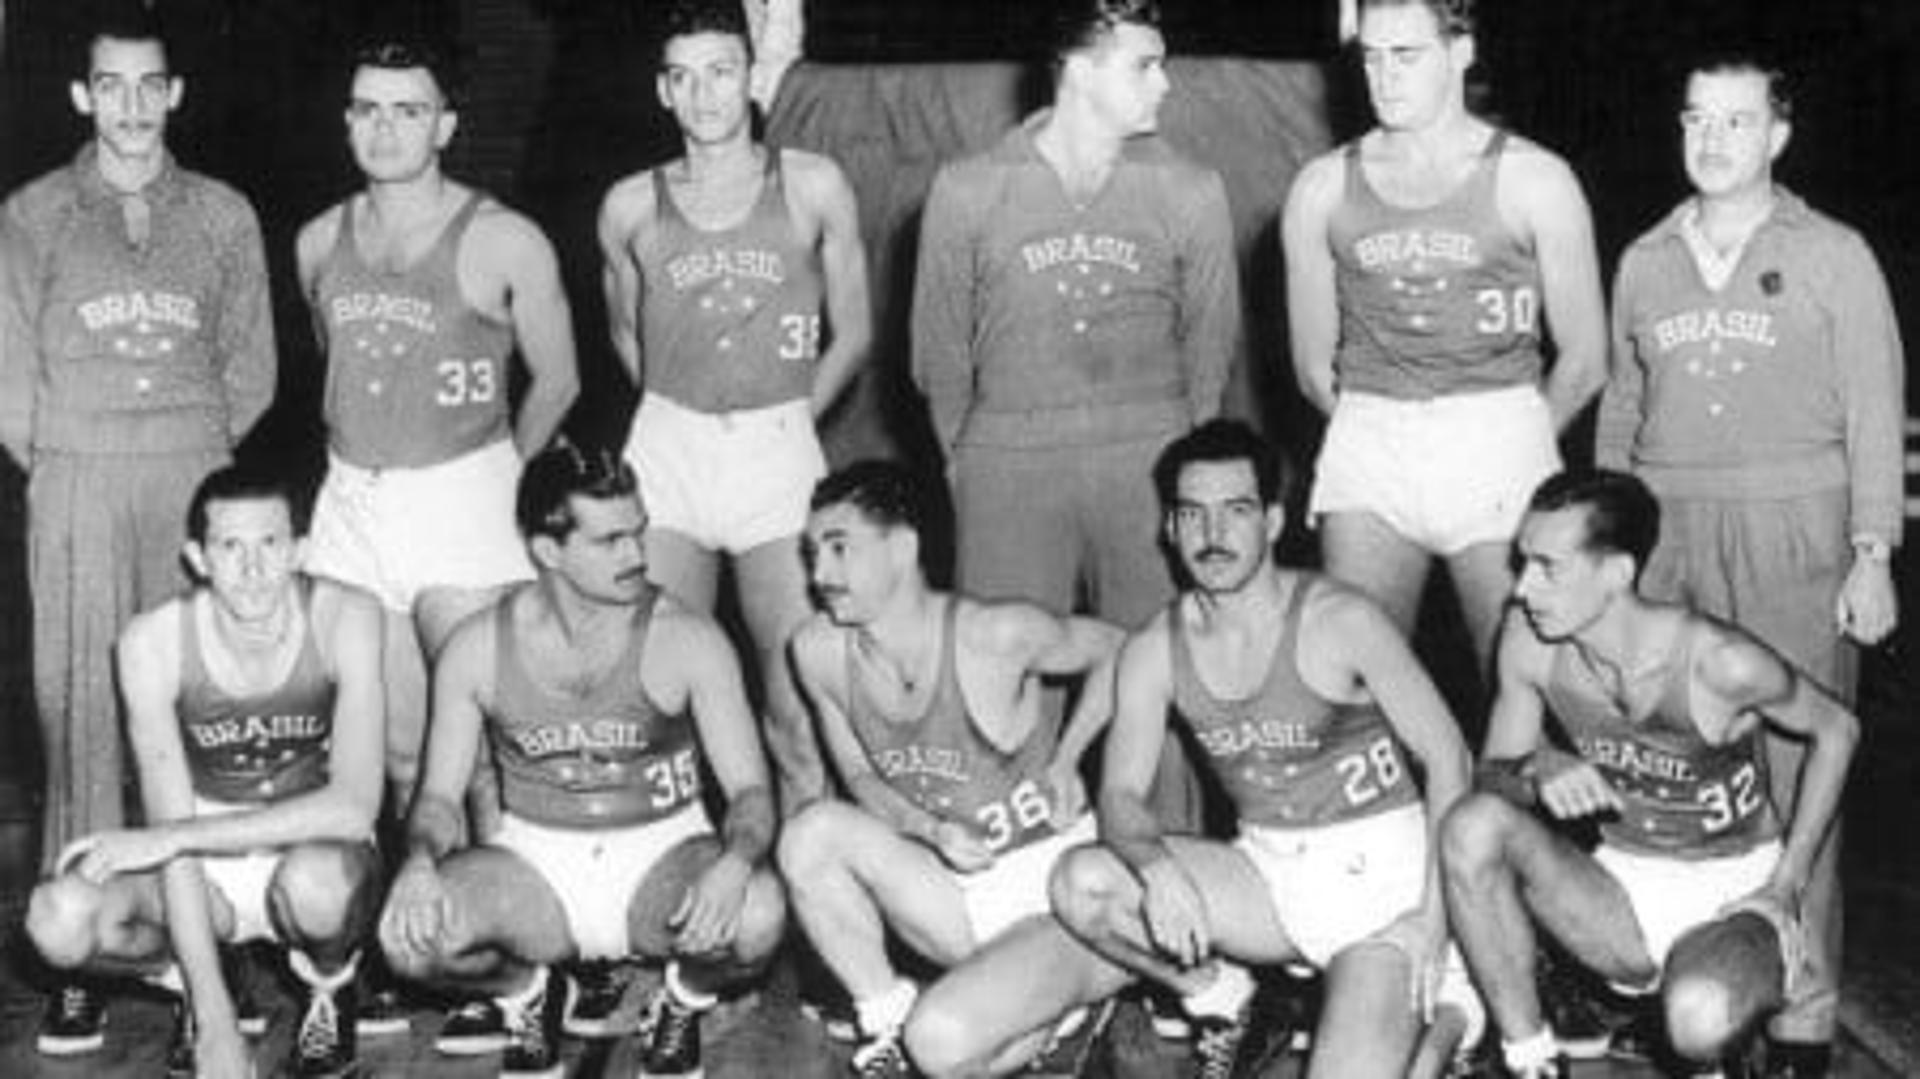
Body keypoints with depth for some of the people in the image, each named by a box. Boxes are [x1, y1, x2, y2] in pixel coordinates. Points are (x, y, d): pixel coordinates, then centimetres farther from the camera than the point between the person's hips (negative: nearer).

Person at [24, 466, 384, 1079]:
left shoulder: (344, 618, -20)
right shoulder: (155, 642, -16)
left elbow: (354, 808, -28)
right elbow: (174, 827, -18)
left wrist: (167, 839, -30)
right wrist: (216, 1024, -23)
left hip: (313, 848, -1)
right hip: (205, 869, 2)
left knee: (314, 878, -38)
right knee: (60, 923, -27)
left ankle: (328, 987, -2)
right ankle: (188, 977, 6)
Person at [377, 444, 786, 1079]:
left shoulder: (687, 640, -11)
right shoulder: (478, 649, -6)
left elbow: (751, 791, -11)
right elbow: (440, 795, 1)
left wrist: (734, 864, -35)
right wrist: (421, 860, -23)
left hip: (662, 858, -1)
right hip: (534, 864, 1)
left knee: (757, 916, -34)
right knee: (409, 932, -28)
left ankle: (685, 1002, 3)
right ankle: (528, 995, 7)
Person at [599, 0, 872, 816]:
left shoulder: (814, 187, 2)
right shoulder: (631, 207, 6)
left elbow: (852, 332, 8)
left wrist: (788, 418, 6)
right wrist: (681, 415, 13)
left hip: (779, 452, -1)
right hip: (664, 452, 2)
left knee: (798, 694, -6)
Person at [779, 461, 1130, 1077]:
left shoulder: (998, 636, -19)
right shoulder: (819, 652, -6)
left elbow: (1115, 649, 0)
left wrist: (1065, 761, -9)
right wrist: (931, 830, -12)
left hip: (1060, 894, -5)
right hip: (962, 899, 5)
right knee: (813, 833, -21)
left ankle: (1053, 1021, 5)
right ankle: (887, 1019, -5)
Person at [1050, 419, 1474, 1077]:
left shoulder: (1338, 621, -14)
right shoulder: (1155, 651, -2)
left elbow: (1447, 756, -10)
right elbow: (1120, 794, -4)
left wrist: (1432, 913, -18)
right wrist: (1155, 867, -28)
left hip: (1378, 873, -5)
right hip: (1266, 874, 5)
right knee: (1081, 883, -16)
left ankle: (1444, 995, 6)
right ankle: (1215, 993, 8)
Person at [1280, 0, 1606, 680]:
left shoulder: (1533, 181, 1)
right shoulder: (1323, 187, 8)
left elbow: (1584, 361, 6)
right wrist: (1384, 435, 10)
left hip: (1500, 452, -2)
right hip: (1365, 455, 2)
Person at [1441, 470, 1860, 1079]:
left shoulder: (1719, 664, -24)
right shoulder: (1528, 642, -12)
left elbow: (1836, 731, -6)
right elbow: (1492, 775, -2)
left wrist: (1786, 889, -8)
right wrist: (1538, 769, -28)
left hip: (1732, 892, -4)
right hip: (1625, 887, 4)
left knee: (1698, 1021, -37)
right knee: (1473, 826, -25)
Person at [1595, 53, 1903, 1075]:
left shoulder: (1833, 256, 4)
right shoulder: (1644, 262, 15)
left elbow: (1876, 413, 2)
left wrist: (1873, 554, -6)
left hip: (1792, 539, -3)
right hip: (1663, 533, 3)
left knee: (1794, 773, -6)